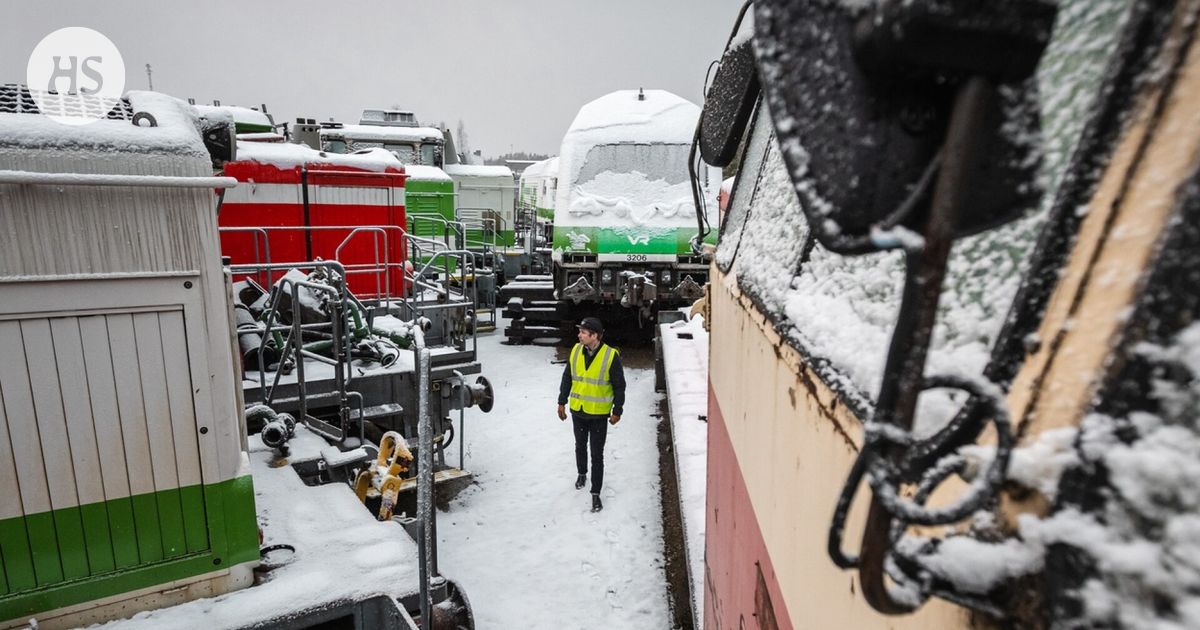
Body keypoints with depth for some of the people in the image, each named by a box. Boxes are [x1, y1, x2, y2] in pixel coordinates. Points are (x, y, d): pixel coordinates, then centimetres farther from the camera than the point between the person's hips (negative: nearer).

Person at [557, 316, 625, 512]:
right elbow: (567, 377, 6)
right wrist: (562, 402, 8)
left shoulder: (611, 356, -19)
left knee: (597, 455, 2)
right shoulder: (576, 350, -6)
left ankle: (595, 494, 15)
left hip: (599, 414, -4)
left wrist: (617, 411, -4)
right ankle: (582, 474, 49)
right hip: (577, 410, 4)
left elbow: (619, 386, -9)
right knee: (580, 446, 23)